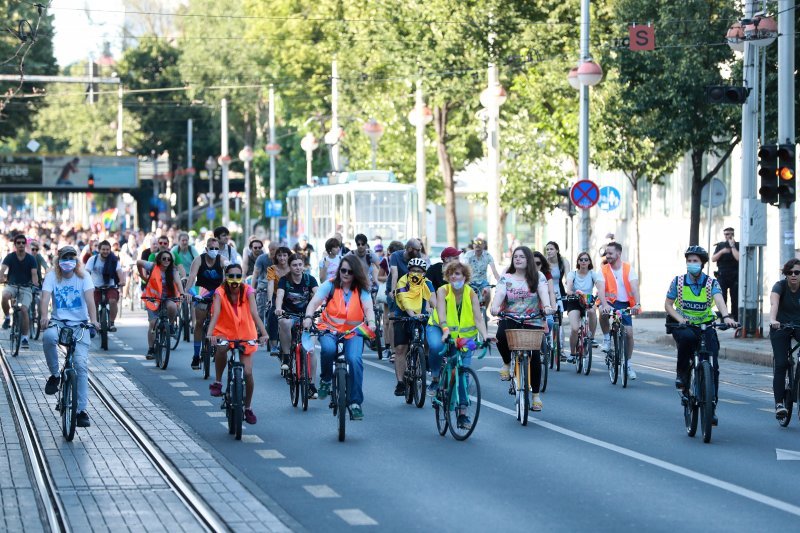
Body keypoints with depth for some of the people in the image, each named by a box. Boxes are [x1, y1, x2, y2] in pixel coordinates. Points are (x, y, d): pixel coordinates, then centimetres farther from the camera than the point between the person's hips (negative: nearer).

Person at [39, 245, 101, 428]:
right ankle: (55, 375, -13)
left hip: (80, 324, 0)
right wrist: (44, 316, -37)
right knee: (48, 336, -37)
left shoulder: (83, 277, -2)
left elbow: (89, 299, -16)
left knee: (81, 365, -11)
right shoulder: (52, 276, -2)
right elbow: (45, 297, -17)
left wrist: (93, 320, -34)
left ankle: (81, 410, -5)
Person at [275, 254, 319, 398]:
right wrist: (278, 308, -48)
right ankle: (286, 356, -23)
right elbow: (279, 295, -26)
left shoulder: (309, 279, -6)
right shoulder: (285, 280, -9)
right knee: (283, 322, -39)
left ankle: (311, 385, -3)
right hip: (289, 314, -1)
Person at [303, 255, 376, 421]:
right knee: (328, 349, -35)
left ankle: (355, 403, -17)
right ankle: (325, 380, -5)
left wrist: (371, 322, -35)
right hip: (330, 329, 0)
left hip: (353, 332, 0)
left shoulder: (362, 290, 2)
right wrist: (308, 317, -32)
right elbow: (315, 302, -12)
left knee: (355, 359, -26)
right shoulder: (330, 285, 0)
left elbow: (368, 308, -13)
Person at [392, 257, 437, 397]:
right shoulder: (403, 282, -14)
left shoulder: (426, 283, -8)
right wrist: (412, 315, -45)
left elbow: (433, 300, -23)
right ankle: (400, 383, -8)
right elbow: (405, 301, -28)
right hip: (403, 317, -1)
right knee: (400, 349, -10)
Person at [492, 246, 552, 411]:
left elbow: (543, 292, -13)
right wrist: (495, 306, -32)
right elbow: (500, 293, -10)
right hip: (510, 320, 0)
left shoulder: (538, 277, 4)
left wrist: (547, 306, -34)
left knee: (535, 357, -5)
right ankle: (507, 363, -3)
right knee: (501, 336, -34)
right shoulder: (506, 278, 6)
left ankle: (536, 395, 10)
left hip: (533, 322, 0)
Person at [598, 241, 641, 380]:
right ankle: (607, 339, -11)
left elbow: (634, 287, -19)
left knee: (629, 333, -7)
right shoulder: (604, 270, -6)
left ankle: (628, 364, 9)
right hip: (610, 302, -1)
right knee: (603, 313, -36)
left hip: (625, 304, 1)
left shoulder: (628, 269, -7)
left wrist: (637, 304, -36)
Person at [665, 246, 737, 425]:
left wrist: (726, 316, -42)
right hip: (683, 326, 0)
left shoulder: (711, 283, -4)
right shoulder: (678, 281, -1)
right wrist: (679, 318, -16)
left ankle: (712, 407, -5)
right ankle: (681, 374, -16)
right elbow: (668, 305, 3)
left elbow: (719, 300, -22)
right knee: (688, 337, -38)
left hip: (705, 326, 0)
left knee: (713, 366, -14)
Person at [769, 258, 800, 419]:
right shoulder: (780, 286, -17)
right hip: (780, 327, -2)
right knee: (781, 364, -12)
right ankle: (779, 403, -11)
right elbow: (774, 304, -35)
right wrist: (773, 320, -54)